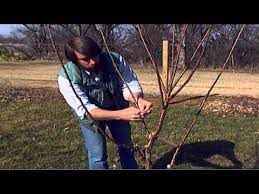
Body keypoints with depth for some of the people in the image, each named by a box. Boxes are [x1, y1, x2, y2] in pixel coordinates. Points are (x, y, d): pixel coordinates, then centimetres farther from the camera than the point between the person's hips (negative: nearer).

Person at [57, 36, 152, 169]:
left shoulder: (115, 60, -28)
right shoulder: (66, 76, -34)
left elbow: (130, 84, -21)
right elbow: (85, 110, -40)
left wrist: (139, 99, -46)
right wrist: (120, 115, -54)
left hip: (118, 108, 3)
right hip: (90, 115, -2)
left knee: (126, 147, 18)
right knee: (97, 157, 0)